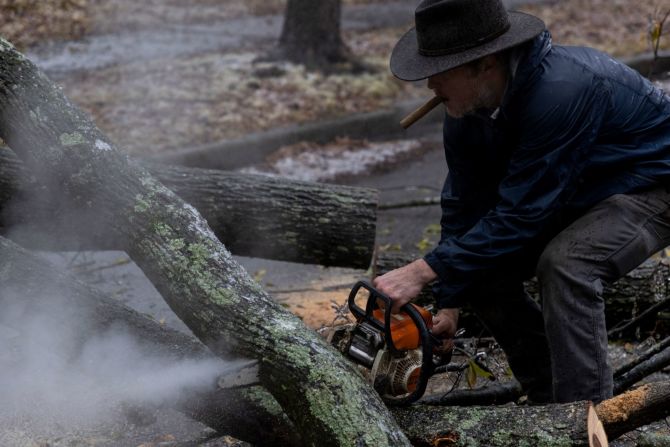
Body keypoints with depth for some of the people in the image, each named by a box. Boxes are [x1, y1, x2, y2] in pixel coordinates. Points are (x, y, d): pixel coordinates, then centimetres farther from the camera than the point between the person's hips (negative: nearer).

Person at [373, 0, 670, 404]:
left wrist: (423, 272, -31)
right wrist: (449, 302, -2)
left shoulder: (559, 91, -37)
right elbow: (464, 204, -2)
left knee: (565, 265, -32)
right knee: (482, 270, -4)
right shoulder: (465, 108, -12)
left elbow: (519, 214, -34)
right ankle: (554, 403, 10)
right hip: (574, 196, 8)